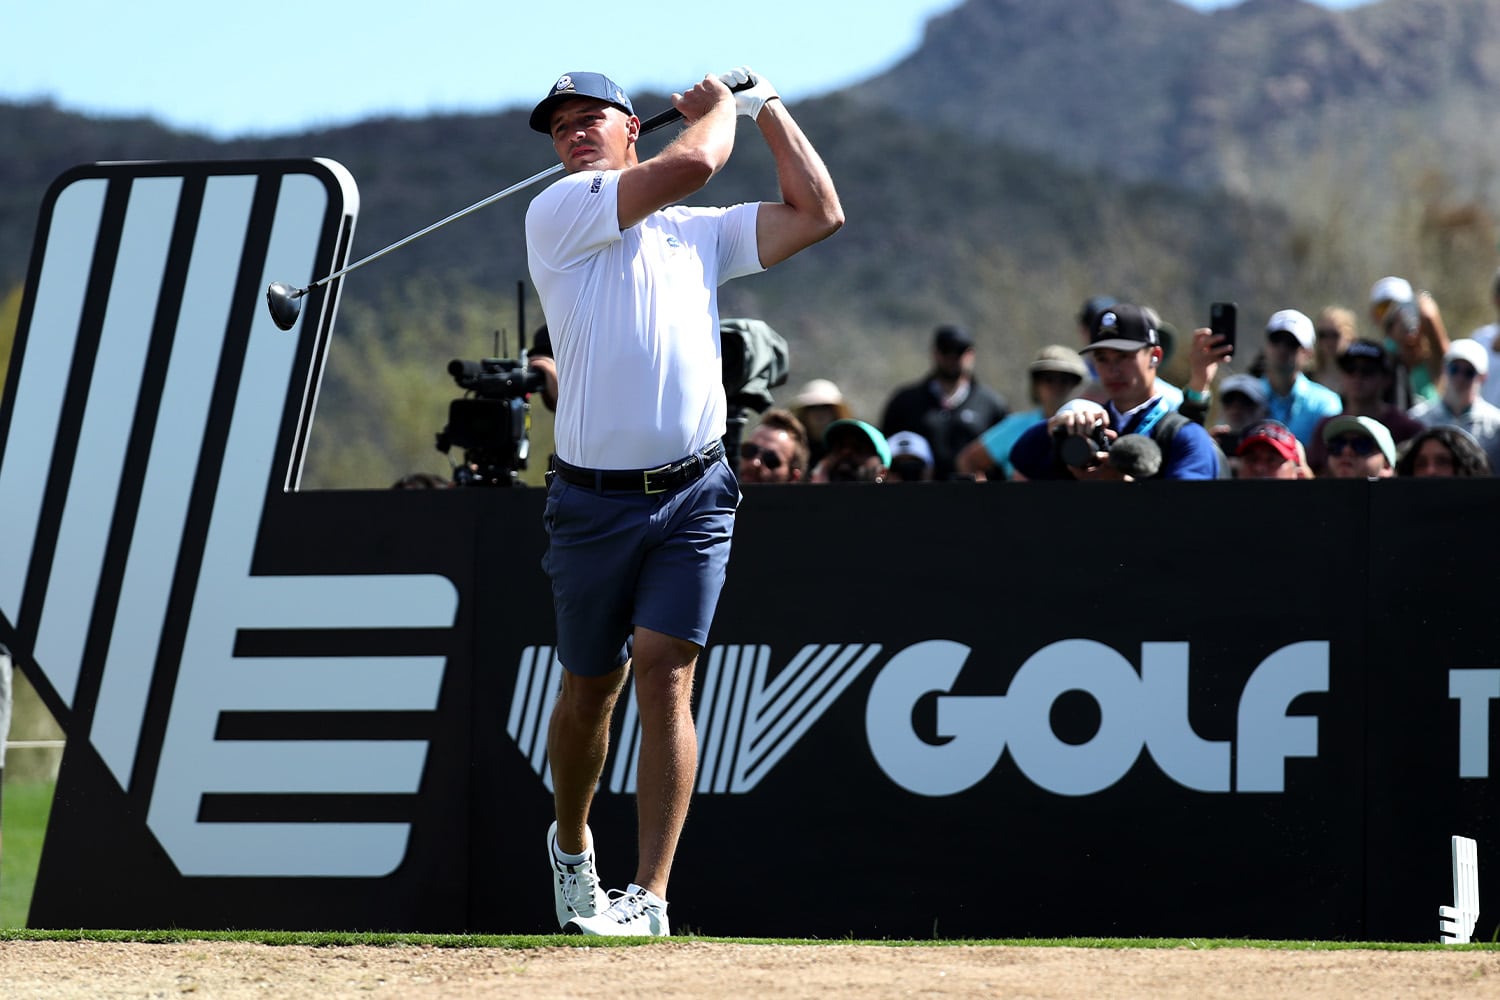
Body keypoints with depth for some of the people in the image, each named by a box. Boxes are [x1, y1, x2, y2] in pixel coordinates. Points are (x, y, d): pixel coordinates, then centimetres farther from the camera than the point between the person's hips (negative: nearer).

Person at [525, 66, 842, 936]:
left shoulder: (699, 235, 16)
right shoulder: (558, 213, -1)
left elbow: (819, 213, 15)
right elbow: (693, 162, -11)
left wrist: (767, 106, 19)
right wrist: (717, 106, 8)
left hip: (693, 497, 2)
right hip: (594, 499, -1)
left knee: (664, 677, -12)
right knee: (590, 691, 12)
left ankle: (650, 897, -14)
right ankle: (571, 846, 39)